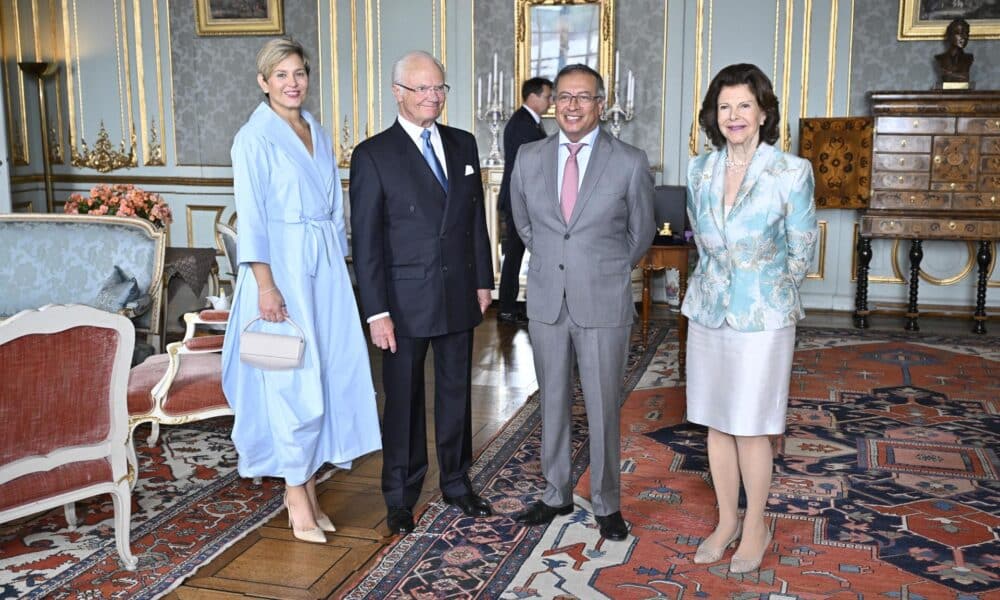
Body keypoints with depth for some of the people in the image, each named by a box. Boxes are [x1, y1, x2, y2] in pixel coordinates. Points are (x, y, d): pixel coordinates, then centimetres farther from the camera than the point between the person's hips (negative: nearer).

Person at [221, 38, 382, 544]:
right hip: (282, 267, -6)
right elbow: (251, 217, -11)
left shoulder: (318, 134, 14)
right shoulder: (255, 138, -6)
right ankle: (296, 493, 11)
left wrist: (339, 265, 12)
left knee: (328, 372, 7)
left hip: (325, 266, 7)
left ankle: (307, 485, 20)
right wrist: (265, 284, -17)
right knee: (292, 379, -3)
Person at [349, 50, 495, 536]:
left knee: (456, 392, 16)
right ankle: (400, 495, 25)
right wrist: (377, 311, -13)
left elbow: (476, 218, 12)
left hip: (459, 295, 4)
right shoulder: (372, 156, -8)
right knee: (403, 400, 8)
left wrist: (483, 279, 8)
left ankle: (456, 482, 33)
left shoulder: (463, 144, 7)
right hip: (406, 301, -4)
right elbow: (365, 241, -10)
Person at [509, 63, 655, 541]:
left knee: (603, 408, 6)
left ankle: (606, 503, 24)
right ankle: (557, 493, 30)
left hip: (604, 305, -3)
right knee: (553, 403, 14)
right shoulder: (529, 158, 2)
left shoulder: (630, 163, -7)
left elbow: (641, 232, 6)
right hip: (546, 301, 3)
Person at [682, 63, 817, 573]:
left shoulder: (792, 173, -10)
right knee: (716, 423, 12)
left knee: (751, 429, 3)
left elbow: (801, 252, -2)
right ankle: (727, 521, 28)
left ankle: (756, 527, 23)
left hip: (761, 317, -4)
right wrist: (719, 281, 14)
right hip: (707, 311, 4)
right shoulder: (700, 169, 3)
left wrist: (762, 290, 5)